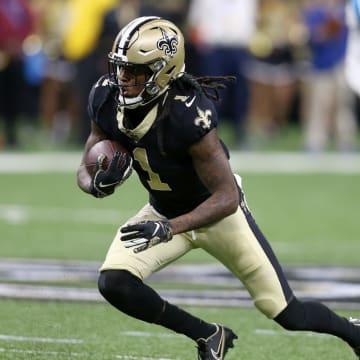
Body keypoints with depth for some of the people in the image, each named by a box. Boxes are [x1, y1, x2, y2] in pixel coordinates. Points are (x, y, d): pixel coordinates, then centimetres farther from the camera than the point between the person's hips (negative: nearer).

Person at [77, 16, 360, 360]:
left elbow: (227, 197, -32)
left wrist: (169, 229, -44)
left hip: (217, 211, -5)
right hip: (163, 211, 5)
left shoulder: (188, 115, -36)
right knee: (113, 283, -18)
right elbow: (85, 173, -6)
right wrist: (98, 184, -31)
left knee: (287, 314, 0)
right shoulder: (106, 101, -18)